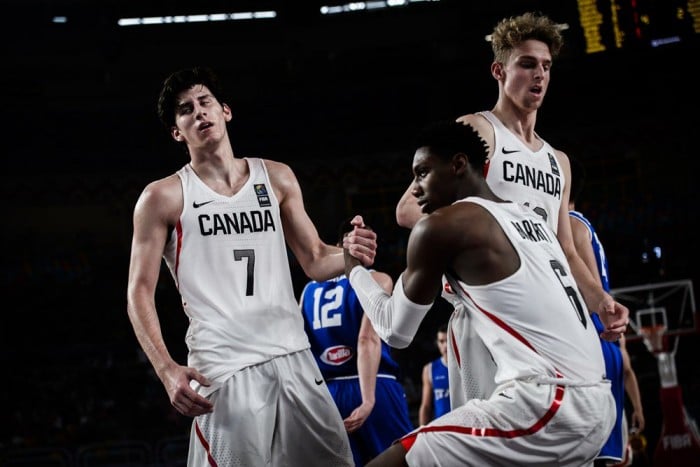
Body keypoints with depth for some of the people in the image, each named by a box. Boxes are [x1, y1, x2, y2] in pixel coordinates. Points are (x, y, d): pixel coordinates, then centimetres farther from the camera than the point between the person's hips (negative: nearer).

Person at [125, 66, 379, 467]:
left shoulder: (276, 178, 12)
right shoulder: (163, 197, 1)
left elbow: (315, 261, 16)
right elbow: (140, 292, -1)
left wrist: (348, 254, -9)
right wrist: (167, 369, -15)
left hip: (293, 357, 4)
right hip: (223, 368, -4)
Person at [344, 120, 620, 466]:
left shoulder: (440, 226, -2)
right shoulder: (527, 217, 20)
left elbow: (395, 330, 10)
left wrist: (354, 269, 26)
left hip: (546, 406, -9)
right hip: (596, 407, 9)